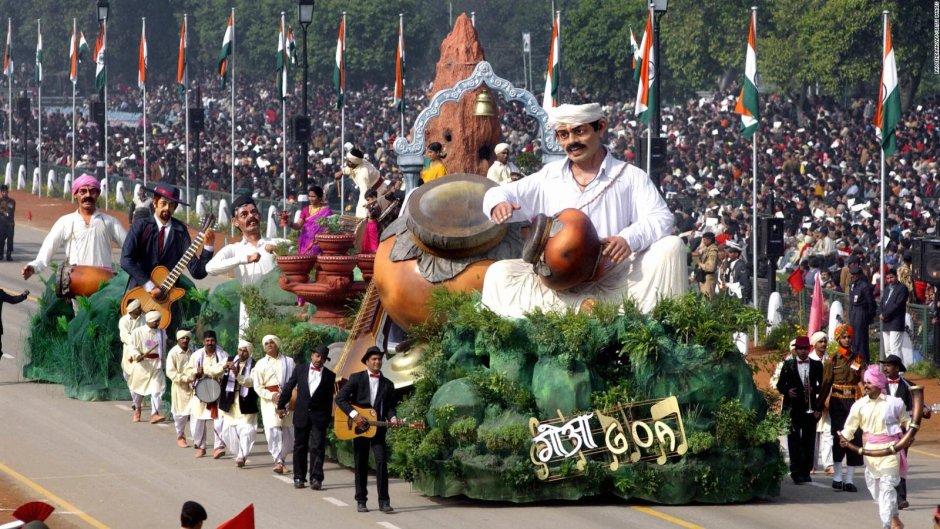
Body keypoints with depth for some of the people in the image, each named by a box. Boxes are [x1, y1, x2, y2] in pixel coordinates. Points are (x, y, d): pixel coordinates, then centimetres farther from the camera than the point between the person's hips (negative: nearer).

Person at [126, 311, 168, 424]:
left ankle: (154, 414, -18)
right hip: (141, 364, -1)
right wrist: (137, 355, -25)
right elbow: (133, 347, -7)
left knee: (157, 389, -14)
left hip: (156, 364, 2)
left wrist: (162, 362, 22)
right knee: (138, 387, 11)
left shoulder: (162, 333, 6)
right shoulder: (138, 332, -5)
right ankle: (137, 409, 37)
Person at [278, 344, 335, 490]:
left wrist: (327, 418, 4)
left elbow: (329, 399, 5)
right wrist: (281, 405, 9)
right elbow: (289, 387, 10)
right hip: (301, 413, 1)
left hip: (319, 416, -1)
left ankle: (316, 478, -9)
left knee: (317, 447, -7)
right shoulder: (300, 369, 4)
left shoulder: (329, 376, 2)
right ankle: (299, 477, 14)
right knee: (300, 446, 7)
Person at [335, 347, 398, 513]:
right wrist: (354, 415, -17)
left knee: (382, 461, -12)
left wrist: (392, 418, -12)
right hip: (358, 427, -1)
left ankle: (384, 501, -11)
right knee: (361, 465, 5)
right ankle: (361, 501, 14)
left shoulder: (387, 384, 10)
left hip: (378, 428, 1)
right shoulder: (356, 378, 0)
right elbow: (340, 398, -7)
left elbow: (390, 406, 11)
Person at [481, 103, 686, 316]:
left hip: (615, 279, -2)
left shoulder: (630, 176, 6)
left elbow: (662, 218, -7)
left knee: (671, 247, -24)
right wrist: (498, 203, -10)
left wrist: (629, 239, -28)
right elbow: (498, 193, 17)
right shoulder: (548, 177, 16)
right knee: (498, 274, -23)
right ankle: (582, 307, -36)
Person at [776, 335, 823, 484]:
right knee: (794, 440, -4)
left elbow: (823, 385, 8)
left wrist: (814, 390, -11)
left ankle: (806, 471, 8)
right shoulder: (788, 365, 8)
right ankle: (796, 472, -4)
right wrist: (787, 391, -12)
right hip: (793, 409, -1)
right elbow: (780, 384, 8)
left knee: (809, 442, 2)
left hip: (810, 408, 1)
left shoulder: (816, 365, 8)